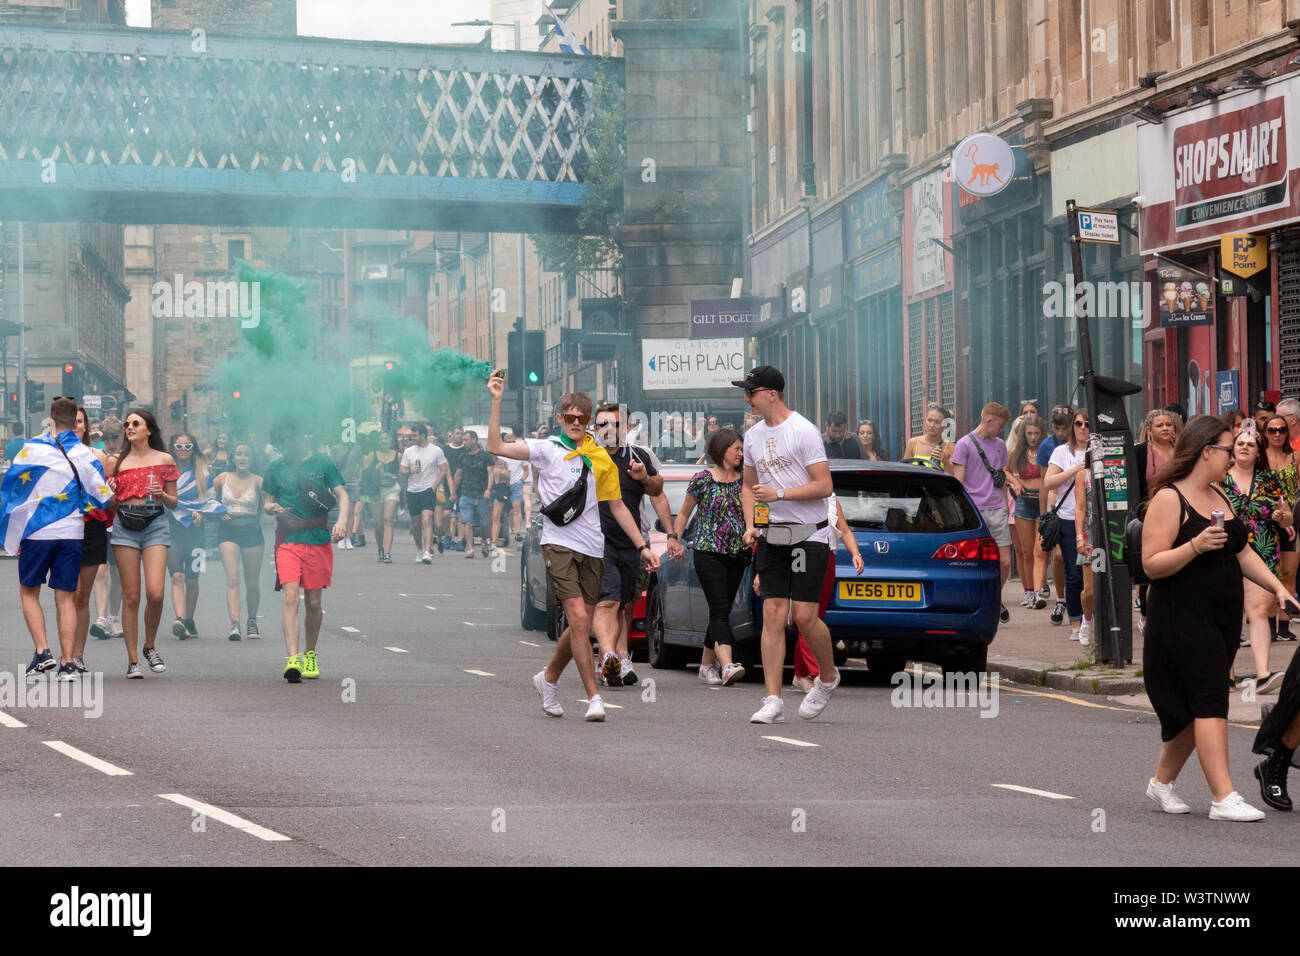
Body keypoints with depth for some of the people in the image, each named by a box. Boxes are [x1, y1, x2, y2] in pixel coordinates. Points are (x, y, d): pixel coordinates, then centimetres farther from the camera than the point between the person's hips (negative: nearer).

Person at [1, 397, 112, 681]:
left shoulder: (32, 448, -5)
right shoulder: (87, 455, -1)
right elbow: (103, 498, 2)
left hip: (36, 531, -2)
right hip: (72, 534, 2)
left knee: (29, 592, 13)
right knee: (66, 598, 6)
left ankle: (42, 650, -4)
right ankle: (67, 663, 1)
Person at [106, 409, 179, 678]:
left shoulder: (164, 460, 8)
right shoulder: (116, 461, 9)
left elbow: (174, 502, 12)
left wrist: (161, 495, -9)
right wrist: (109, 493, -9)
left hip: (155, 524, -1)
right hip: (124, 525, 1)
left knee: (155, 593, -14)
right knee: (131, 596, -2)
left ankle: (150, 646, 11)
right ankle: (132, 661, 4)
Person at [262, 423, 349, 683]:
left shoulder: (322, 463, 6)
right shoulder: (276, 468, 9)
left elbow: (342, 494, 3)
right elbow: (267, 503, 14)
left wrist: (341, 520, -15)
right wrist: (273, 508, -10)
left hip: (319, 538, 0)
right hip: (288, 540, 0)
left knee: (314, 602, 7)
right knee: (290, 597, -16)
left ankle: (311, 656, 26)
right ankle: (292, 659, -23)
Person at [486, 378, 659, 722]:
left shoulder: (601, 458, 13)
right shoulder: (547, 449, 2)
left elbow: (617, 506, 19)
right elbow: (496, 447, -9)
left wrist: (642, 546, 15)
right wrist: (496, 401, -15)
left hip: (593, 549, 4)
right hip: (559, 543, -4)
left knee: (581, 626, 7)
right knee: (579, 619, -15)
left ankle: (548, 679, 31)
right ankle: (593, 697, -11)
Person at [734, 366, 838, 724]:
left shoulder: (804, 431, -11)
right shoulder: (753, 436, 10)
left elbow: (824, 486, -14)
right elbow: (749, 486, 23)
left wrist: (779, 494, -20)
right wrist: (750, 526, 8)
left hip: (810, 533, -6)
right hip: (772, 535, 6)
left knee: (804, 615, -8)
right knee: (773, 614, -3)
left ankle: (828, 678, 19)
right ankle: (773, 701, -5)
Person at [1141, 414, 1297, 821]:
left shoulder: (1218, 496, 16)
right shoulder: (1169, 499, -11)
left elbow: (1242, 552, 20)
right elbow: (1152, 564, -16)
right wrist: (1196, 546, -27)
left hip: (1222, 617, 8)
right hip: (1181, 618, -8)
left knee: (1196, 708, 10)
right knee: (1209, 700, -14)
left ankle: (1162, 781, 25)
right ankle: (1224, 798, -17)